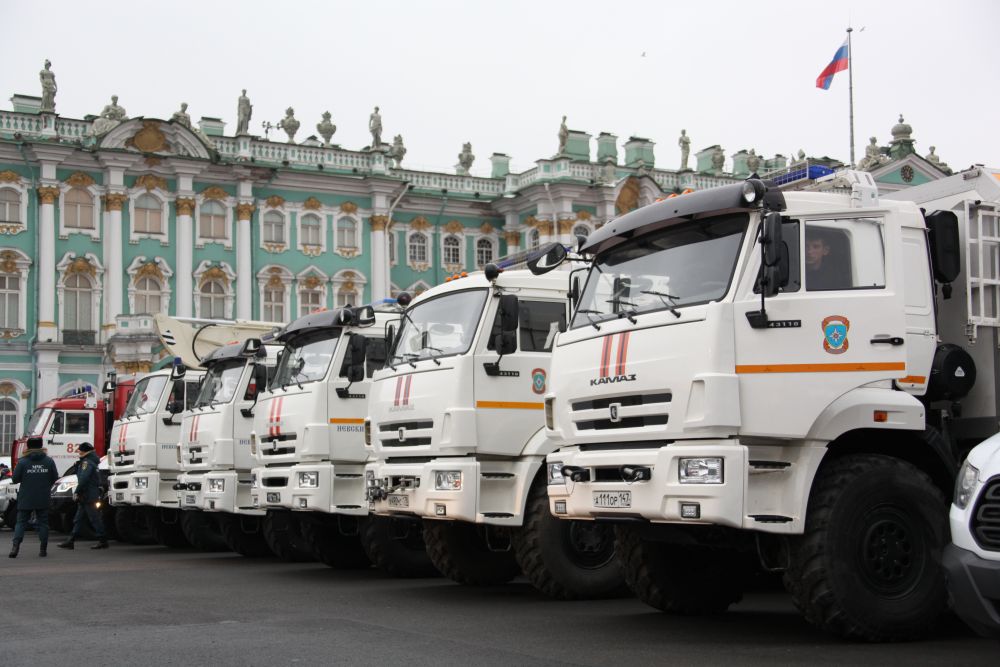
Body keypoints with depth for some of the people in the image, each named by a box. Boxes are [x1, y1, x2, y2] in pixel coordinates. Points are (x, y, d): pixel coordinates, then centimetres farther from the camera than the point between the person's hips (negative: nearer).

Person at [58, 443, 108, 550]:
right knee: (78, 519, 10)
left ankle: (103, 541, -1)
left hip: (89, 497, -10)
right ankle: (70, 541, 12)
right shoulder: (91, 462, 18)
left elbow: (83, 479, -22)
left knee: (95, 519, -5)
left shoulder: (87, 462, -14)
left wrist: (77, 492, -17)